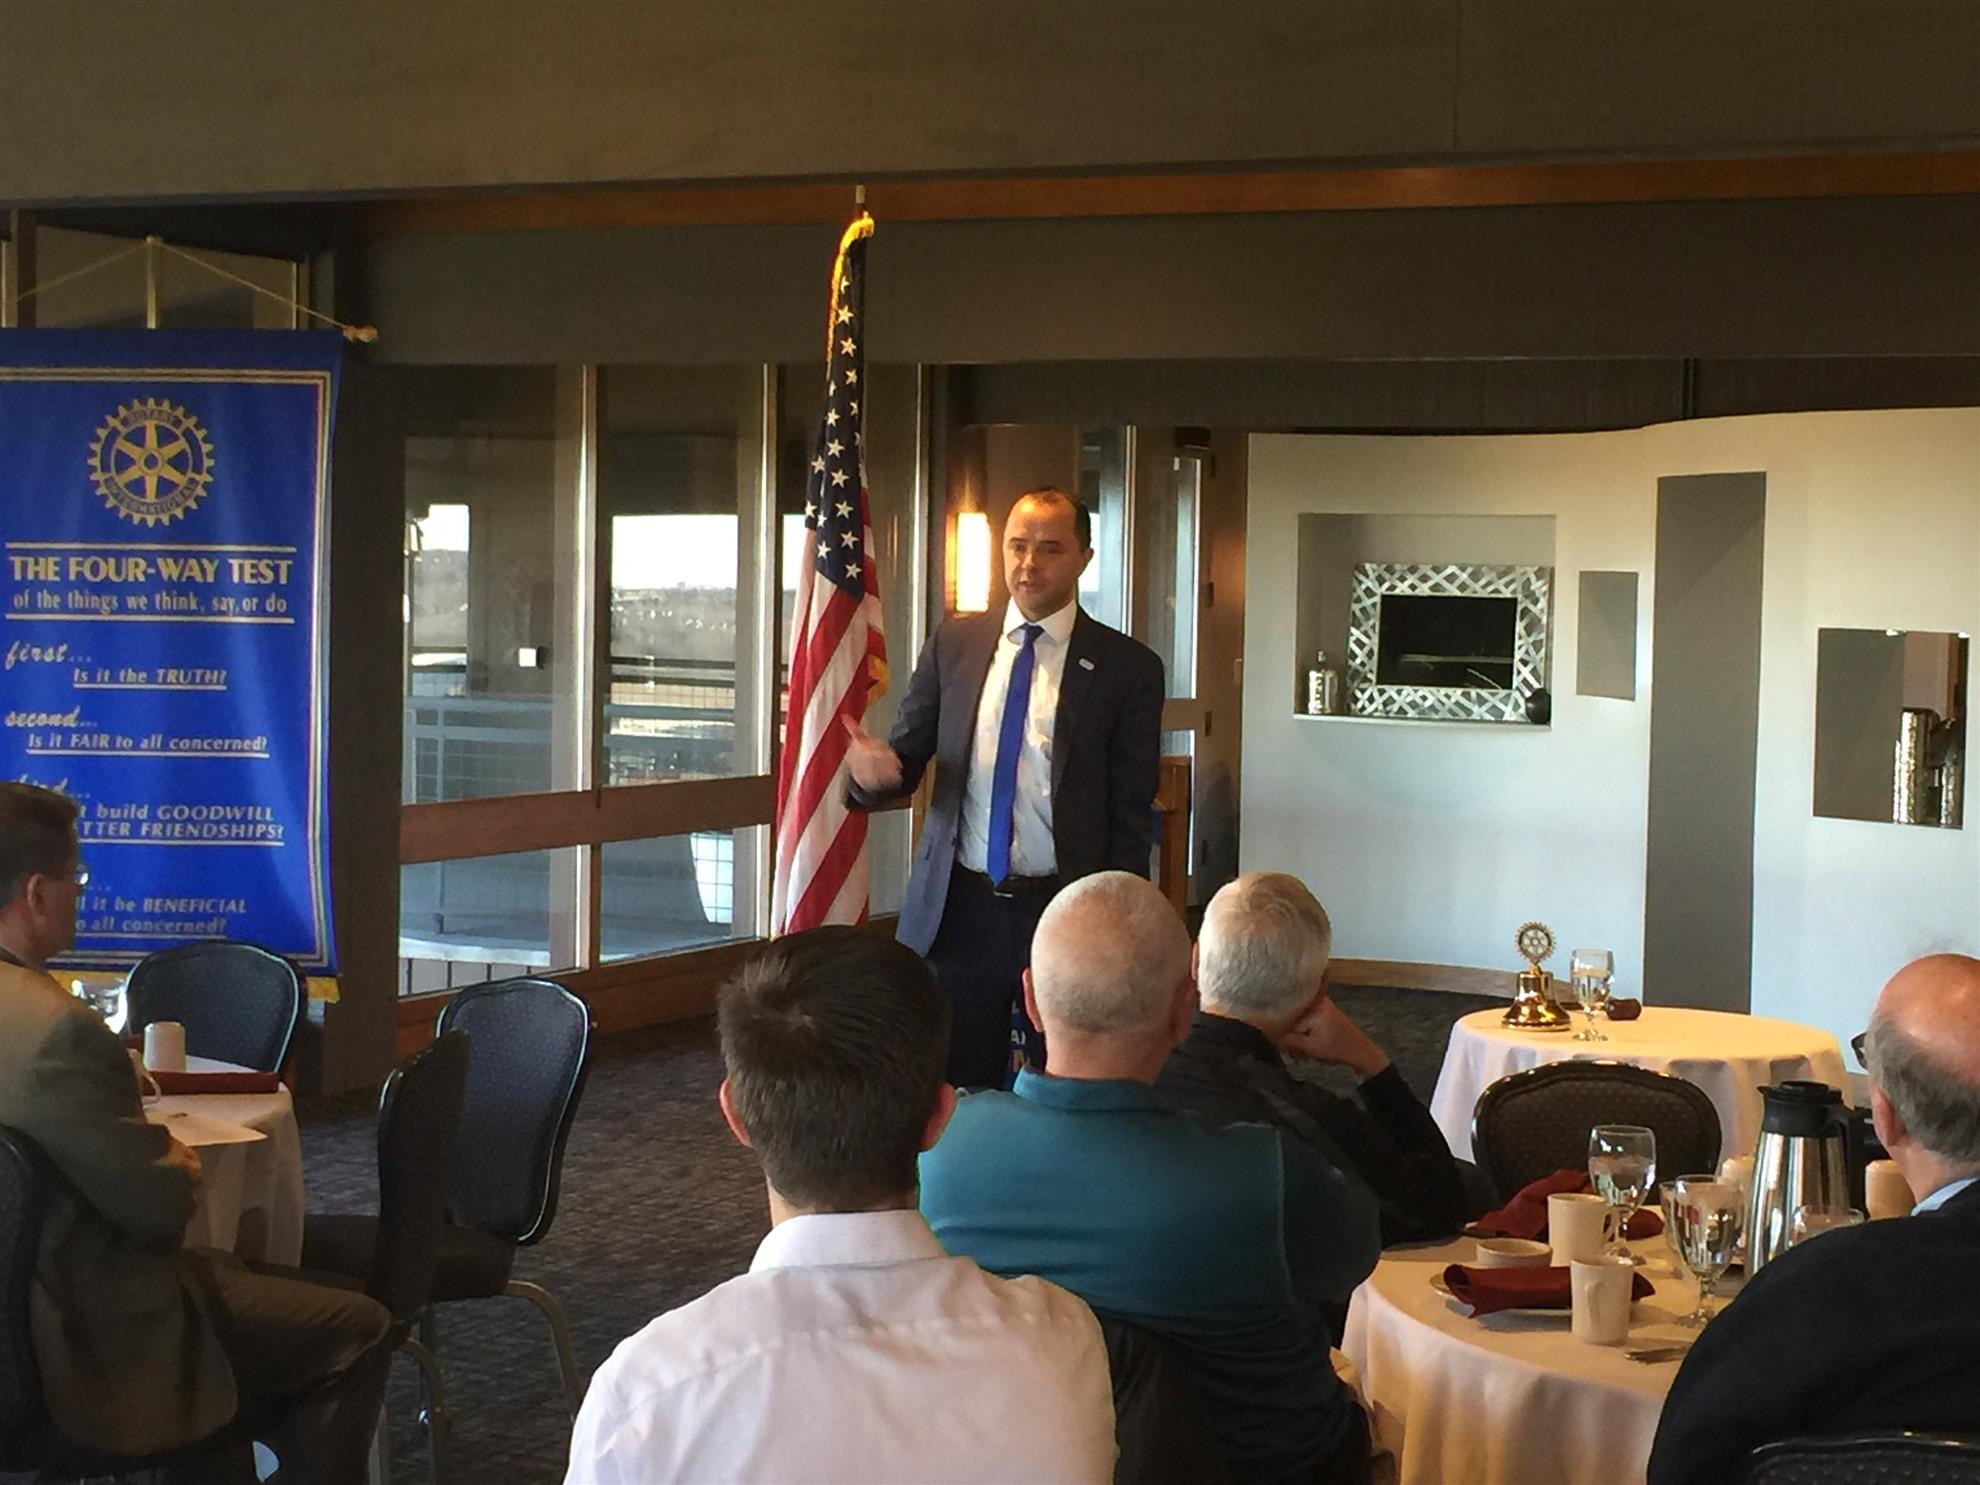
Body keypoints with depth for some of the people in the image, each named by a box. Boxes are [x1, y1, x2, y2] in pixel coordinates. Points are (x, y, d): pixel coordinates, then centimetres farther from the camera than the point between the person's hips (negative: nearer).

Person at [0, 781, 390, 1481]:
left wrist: (148, 1148, 4)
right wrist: (177, 1165, 0)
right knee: (357, 1331, 0)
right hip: (87, 1352, -10)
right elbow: (162, 1209, -21)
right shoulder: (59, 1029, -29)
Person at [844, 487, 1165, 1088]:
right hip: (957, 911, 2)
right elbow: (906, 759, 8)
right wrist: (872, 768, -16)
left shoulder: (1127, 667, -1)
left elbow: (1131, 813, 0)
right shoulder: (954, 645, 7)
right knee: (955, 1091, 7)